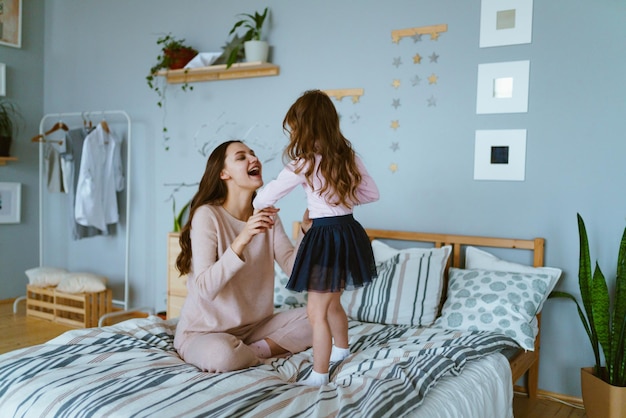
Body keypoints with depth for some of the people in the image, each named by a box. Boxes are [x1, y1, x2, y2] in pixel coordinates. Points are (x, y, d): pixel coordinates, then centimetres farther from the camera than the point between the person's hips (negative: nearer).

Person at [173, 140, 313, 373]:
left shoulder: (266, 215, 1)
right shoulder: (207, 215, -17)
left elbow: (292, 266, -8)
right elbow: (205, 288, -26)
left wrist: (308, 231, -24)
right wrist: (241, 240, -36)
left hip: (255, 326, 6)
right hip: (204, 331, -5)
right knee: (221, 355, -39)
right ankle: (264, 352, -9)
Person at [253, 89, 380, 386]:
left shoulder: (304, 164, -14)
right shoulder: (348, 156, 4)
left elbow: (268, 195, -6)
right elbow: (372, 193, 12)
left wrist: (255, 207, 16)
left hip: (326, 238, -8)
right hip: (349, 231, 8)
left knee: (316, 312, 2)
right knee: (332, 303, 27)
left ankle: (319, 376, 12)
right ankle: (342, 348, 48)